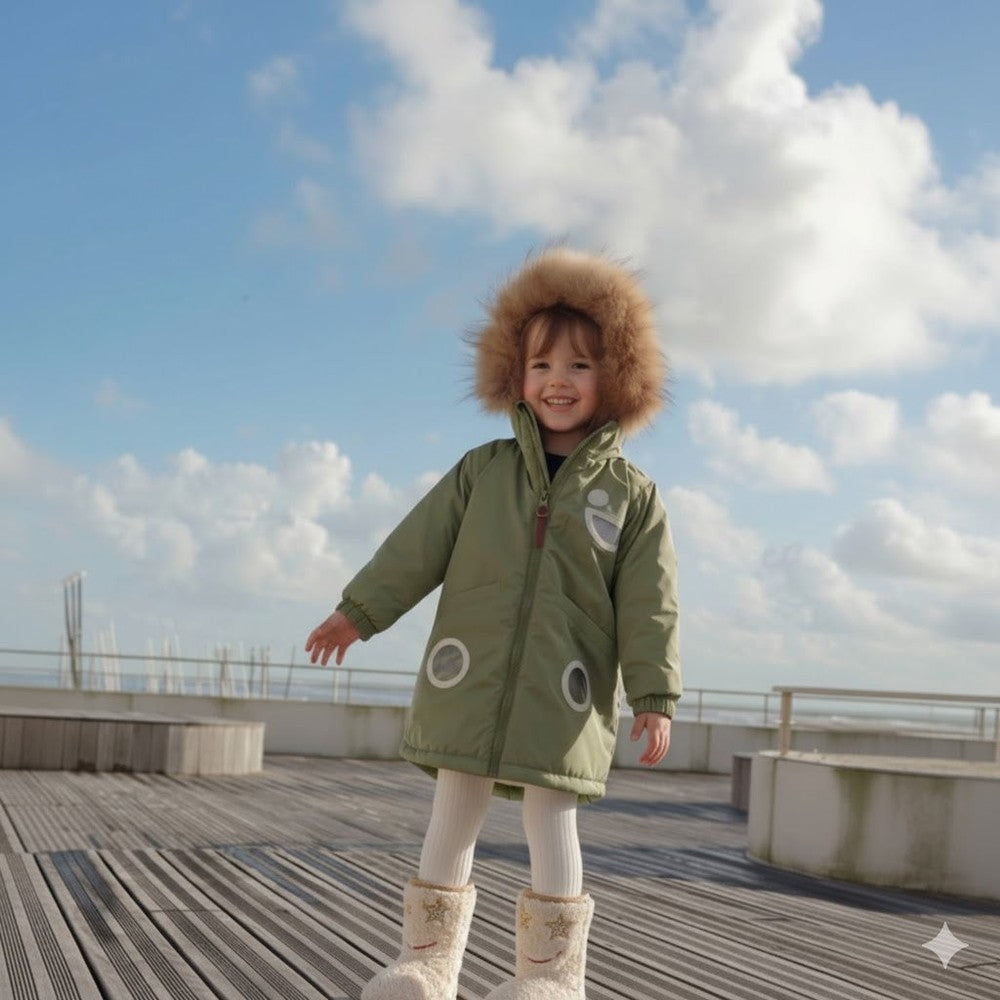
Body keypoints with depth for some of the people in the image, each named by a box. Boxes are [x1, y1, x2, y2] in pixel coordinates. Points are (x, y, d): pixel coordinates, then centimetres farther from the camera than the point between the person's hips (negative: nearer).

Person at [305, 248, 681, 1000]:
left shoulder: (631, 494, 2)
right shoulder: (483, 470, 7)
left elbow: (649, 605, -1)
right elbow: (418, 547, 8)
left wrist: (656, 696, -5)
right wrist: (359, 612, 6)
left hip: (565, 691, -2)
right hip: (469, 676, 2)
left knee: (551, 814, -1)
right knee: (454, 809, 6)